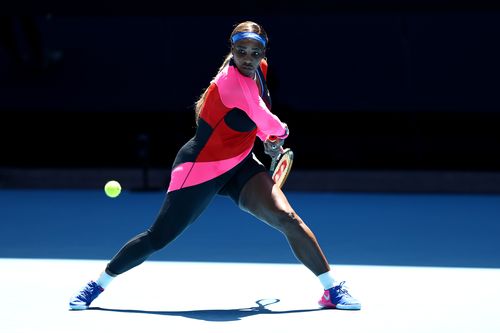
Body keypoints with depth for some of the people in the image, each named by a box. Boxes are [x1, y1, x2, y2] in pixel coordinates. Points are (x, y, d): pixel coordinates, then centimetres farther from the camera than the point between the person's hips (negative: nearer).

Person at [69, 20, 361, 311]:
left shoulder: (261, 69, -1)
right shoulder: (232, 80, -28)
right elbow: (269, 124, -21)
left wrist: (269, 140, 10)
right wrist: (281, 132, 0)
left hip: (240, 166, 7)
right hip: (201, 168, -7)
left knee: (287, 218, -13)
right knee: (158, 238, 0)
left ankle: (332, 289, -4)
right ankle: (98, 285, 20)